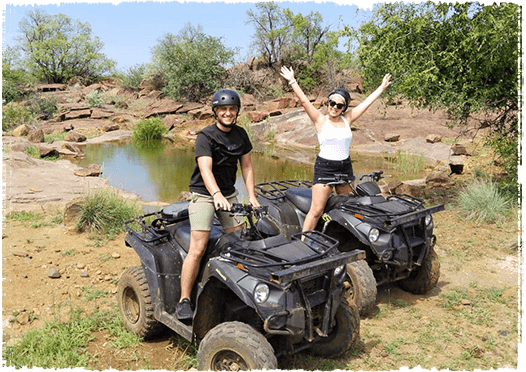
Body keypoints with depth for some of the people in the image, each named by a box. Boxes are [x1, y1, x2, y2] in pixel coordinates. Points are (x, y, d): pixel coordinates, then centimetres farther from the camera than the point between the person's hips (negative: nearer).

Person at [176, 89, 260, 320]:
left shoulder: (241, 135, 5)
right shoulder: (205, 137, -14)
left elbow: (247, 167, 9)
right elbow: (205, 169, -28)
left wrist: (252, 197, -1)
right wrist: (217, 195, -45)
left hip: (229, 194, 6)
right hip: (204, 195, -6)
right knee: (198, 249, -13)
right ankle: (184, 301, -5)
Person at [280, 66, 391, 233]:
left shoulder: (347, 119, 7)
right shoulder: (320, 120, -3)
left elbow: (367, 102, 13)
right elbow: (304, 101, -10)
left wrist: (382, 87, 18)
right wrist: (292, 82, -13)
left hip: (345, 167, 5)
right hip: (324, 167, -5)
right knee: (316, 210, -11)